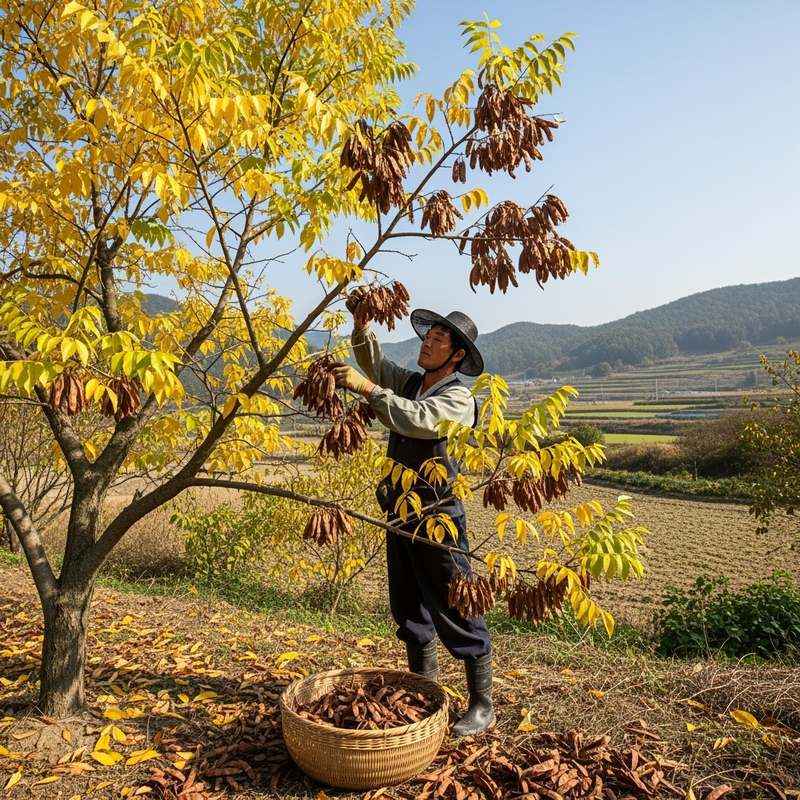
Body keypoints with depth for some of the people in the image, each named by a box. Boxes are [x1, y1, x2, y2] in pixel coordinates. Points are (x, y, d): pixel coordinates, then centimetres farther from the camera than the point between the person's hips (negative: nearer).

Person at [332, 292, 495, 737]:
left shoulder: (459, 398, -13)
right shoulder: (409, 382, 12)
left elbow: (416, 420, -29)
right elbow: (375, 362, 10)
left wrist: (367, 388, -29)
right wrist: (362, 326, -8)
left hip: (438, 517, -8)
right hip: (400, 513, 8)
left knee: (457, 613, -1)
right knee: (409, 612, 16)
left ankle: (482, 707, 11)